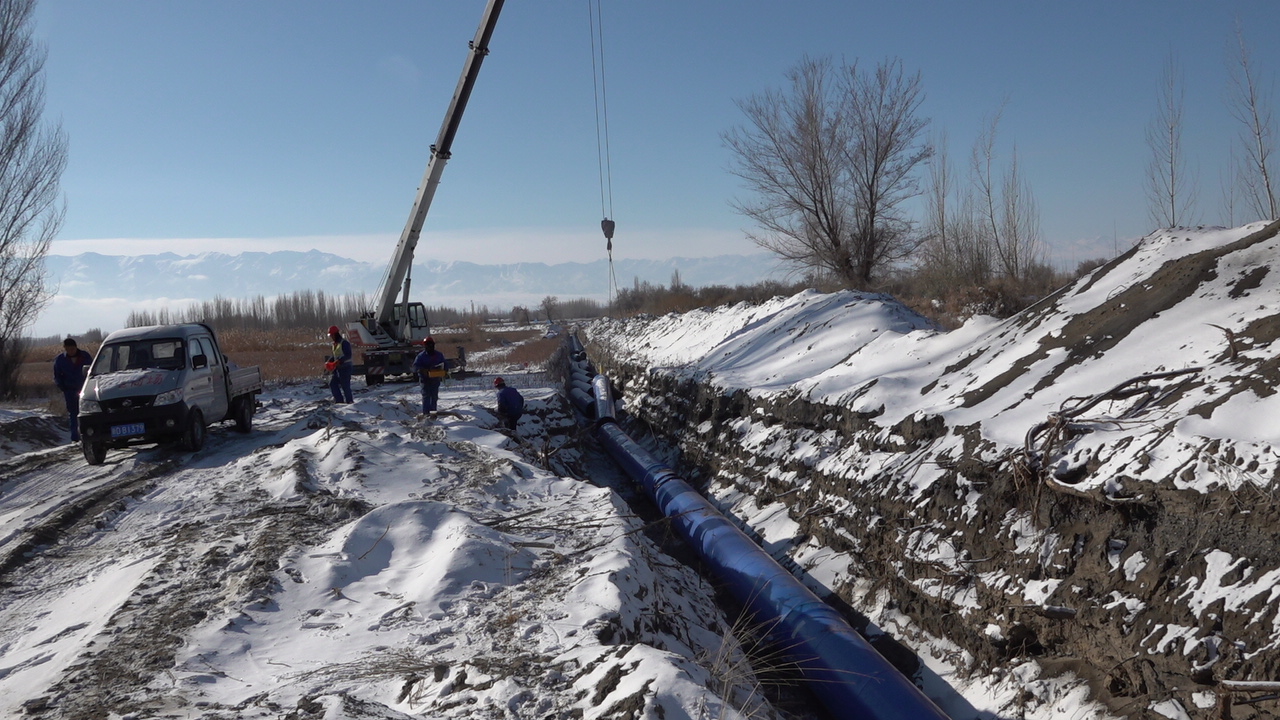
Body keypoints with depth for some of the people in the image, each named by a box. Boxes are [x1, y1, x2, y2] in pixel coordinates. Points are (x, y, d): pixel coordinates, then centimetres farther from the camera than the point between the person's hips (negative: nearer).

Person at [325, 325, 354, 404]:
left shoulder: (344, 342, -14)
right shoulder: (335, 344, 15)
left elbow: (348, 355, -21)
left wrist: (338, 361, -28)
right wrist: (328, 362, 4)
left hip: (345, 367, -9)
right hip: (337, 367, 9)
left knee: (345, 385, -7)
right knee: (332, 383, 6)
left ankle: (349, 401, 4)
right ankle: (339, 400, 12)